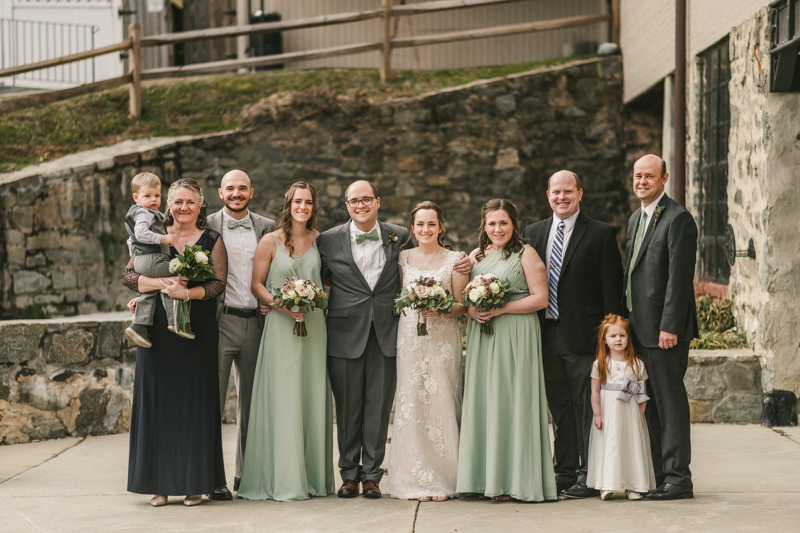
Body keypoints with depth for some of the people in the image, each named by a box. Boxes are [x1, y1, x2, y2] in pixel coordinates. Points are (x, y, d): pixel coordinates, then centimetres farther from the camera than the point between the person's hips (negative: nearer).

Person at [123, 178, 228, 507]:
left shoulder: (212, 241, 6)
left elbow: (219, 282, -5)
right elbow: (129, 276, 1)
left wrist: (186, 292, -21)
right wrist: (162, 283, -16)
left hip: (197, 333, -1)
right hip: (158, 330, 1)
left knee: (195, 401, -1)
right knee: (158, 400, 0)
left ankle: (195, 482, 5)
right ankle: (160, 483, 4)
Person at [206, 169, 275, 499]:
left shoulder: (267, 228, 9)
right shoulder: (207, 227, 1)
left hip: (255, 324, 3)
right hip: (220, 323, -3)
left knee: (251, 402, 11)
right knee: (212, 401, -1)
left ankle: (247, 474, 21)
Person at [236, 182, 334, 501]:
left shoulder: (320, 240, 8)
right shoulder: (271, 241, 0)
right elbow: (257, 285, 0)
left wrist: (316, 300, -2)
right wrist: (282, 305, -13)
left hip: (314, 324, 3)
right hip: (280, 325, -3)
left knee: (312, 397, 4)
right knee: (282, 399, -5)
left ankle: (313, 477, 12)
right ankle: (283, 479, -1)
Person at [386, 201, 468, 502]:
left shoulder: (454, 260, 4)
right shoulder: (403, 258, 12)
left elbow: (462, 306, 2)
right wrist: (411, 303, -3)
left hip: (443, 339, -2)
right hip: (409, 339, 2)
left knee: (440, 402, -6)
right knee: (411, 404, -2)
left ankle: (441, 481, 0)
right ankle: (415, 480, 3)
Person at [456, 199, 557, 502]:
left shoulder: (525, 254, -1)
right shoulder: (476, 256, 15)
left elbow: (540, 298, -7)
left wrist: (502, 309, -15)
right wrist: (470, 310, -4)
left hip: (515, 338, -5)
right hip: (482, 338, 5)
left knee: (511, 403, -6)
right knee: (482, 402, 2)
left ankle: (513, 480, -2)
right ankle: (485, 477, 5)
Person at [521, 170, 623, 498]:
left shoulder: (601, 234, -1)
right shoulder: (533, 233, 13)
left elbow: (612, 288, -4)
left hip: (583, 335, -4)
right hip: (546, 333, 5)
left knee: (587, 407, 0)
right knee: (559, 407, 10)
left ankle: (589, 475, 6)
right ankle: (565, 472, 17)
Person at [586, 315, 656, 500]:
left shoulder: (636, 364, 3)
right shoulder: (600, 364, 1)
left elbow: (643, 391, 5)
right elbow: (595, 391, 1)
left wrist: (641, 414, -2)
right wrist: (597, 414, -4)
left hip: (630, 413, 1)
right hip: (608, 413, -1)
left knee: (632, 445, 2)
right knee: (609, 445, -3)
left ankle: (633, 485, 8)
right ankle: (607, 484, -1)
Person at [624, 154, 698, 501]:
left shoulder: (678, 218, -11)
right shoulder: (636, 219, 18)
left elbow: (680, 277, -17)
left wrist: (670, 327, -21)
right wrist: (626, 322, 16)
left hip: (665, 328, -9)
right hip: (641, 329, 9)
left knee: (670, 402, -5)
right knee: (652, 405, 11)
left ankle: (677, 478, -1)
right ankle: (658, 475, 16)